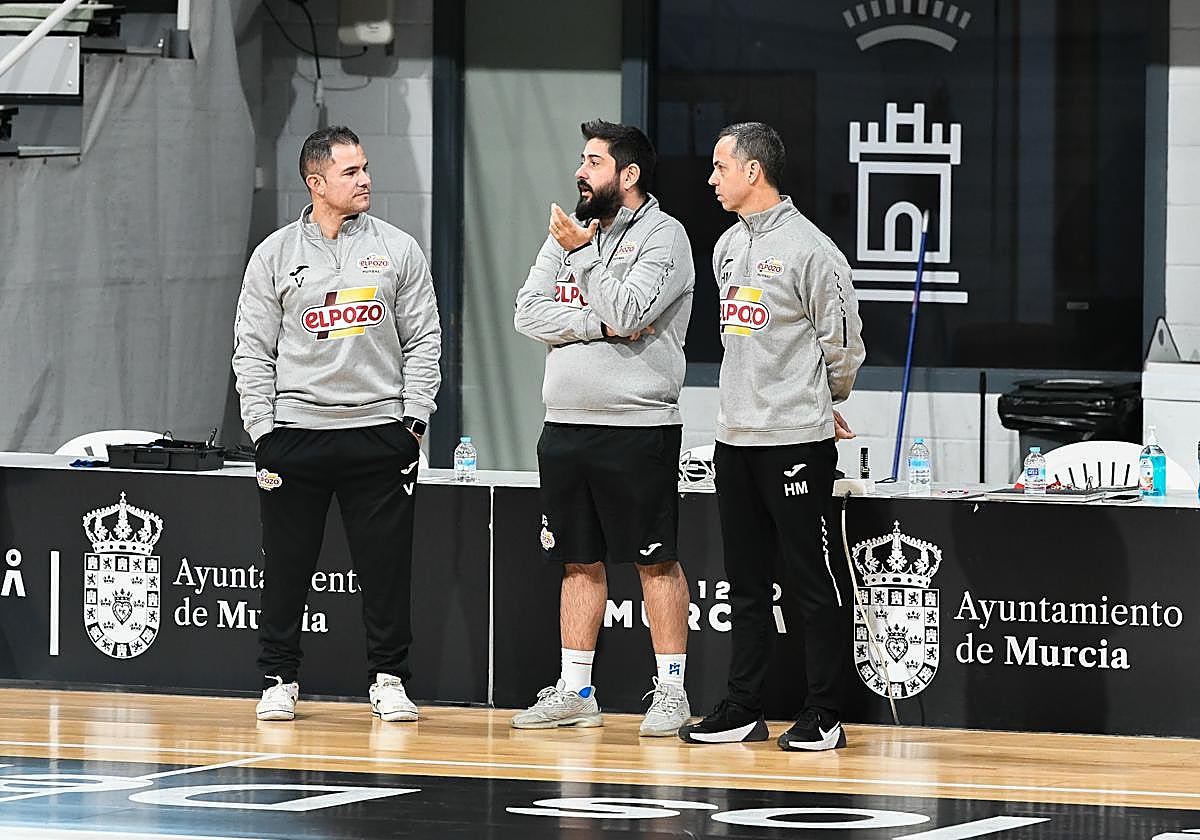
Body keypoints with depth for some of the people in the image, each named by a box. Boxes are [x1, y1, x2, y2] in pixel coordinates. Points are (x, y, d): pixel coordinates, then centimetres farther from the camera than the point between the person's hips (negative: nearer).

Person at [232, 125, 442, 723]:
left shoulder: (397, 249, 6)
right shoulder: (274, 255, 4)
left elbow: (424, 339, 8)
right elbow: (252, 349, 5)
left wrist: (413, 417, -2)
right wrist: (263, 428, -4)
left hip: (379, 433, 0)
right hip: (295, 433, 0)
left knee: (387, 568, 1)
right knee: (287, 569, 3)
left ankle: (388, 680, 10)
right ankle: (279, 681, 14)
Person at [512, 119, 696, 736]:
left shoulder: (663, 235, -5)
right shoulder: (567, 232, 14)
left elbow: (626, 312, -19)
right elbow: (528, 313, 3)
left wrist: (583, 250, -11)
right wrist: (599, 324, -10)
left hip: (638, 429, -6)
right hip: (565, 428, 6)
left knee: (656, 563, -2)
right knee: (580, 562, 11)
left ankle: (671, 690, 2)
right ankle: (574, 692, 16)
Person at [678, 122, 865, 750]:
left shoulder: (808, 248, -12)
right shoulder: (727, 248, 13)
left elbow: (842, 343, -6)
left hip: (796, 440, -8)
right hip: (735, 438, 8)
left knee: (811, 581, -3)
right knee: (746, 582, 11)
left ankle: (824, 715, 0)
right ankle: (742, 711, 16)